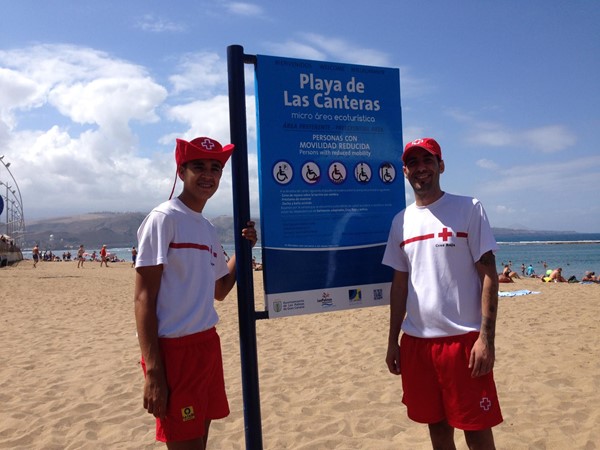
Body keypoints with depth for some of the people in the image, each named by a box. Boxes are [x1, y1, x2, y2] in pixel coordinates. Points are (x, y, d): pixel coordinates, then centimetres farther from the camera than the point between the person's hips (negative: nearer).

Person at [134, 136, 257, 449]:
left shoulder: (208, 229, 12)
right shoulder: (163, 219, -11)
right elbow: (143, 299, -14)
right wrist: (152, 371, -18)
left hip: (208, 344, 8)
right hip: (174, 349, -8)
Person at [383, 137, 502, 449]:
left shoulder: (469, 209, -3)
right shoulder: (401, 221, 9)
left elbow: (488, 274, -7)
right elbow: (400, 283, 11)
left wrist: (486, 337, -14)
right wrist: (393, 340, 10)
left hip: (464, 338, -4)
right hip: (415, 341, 4)